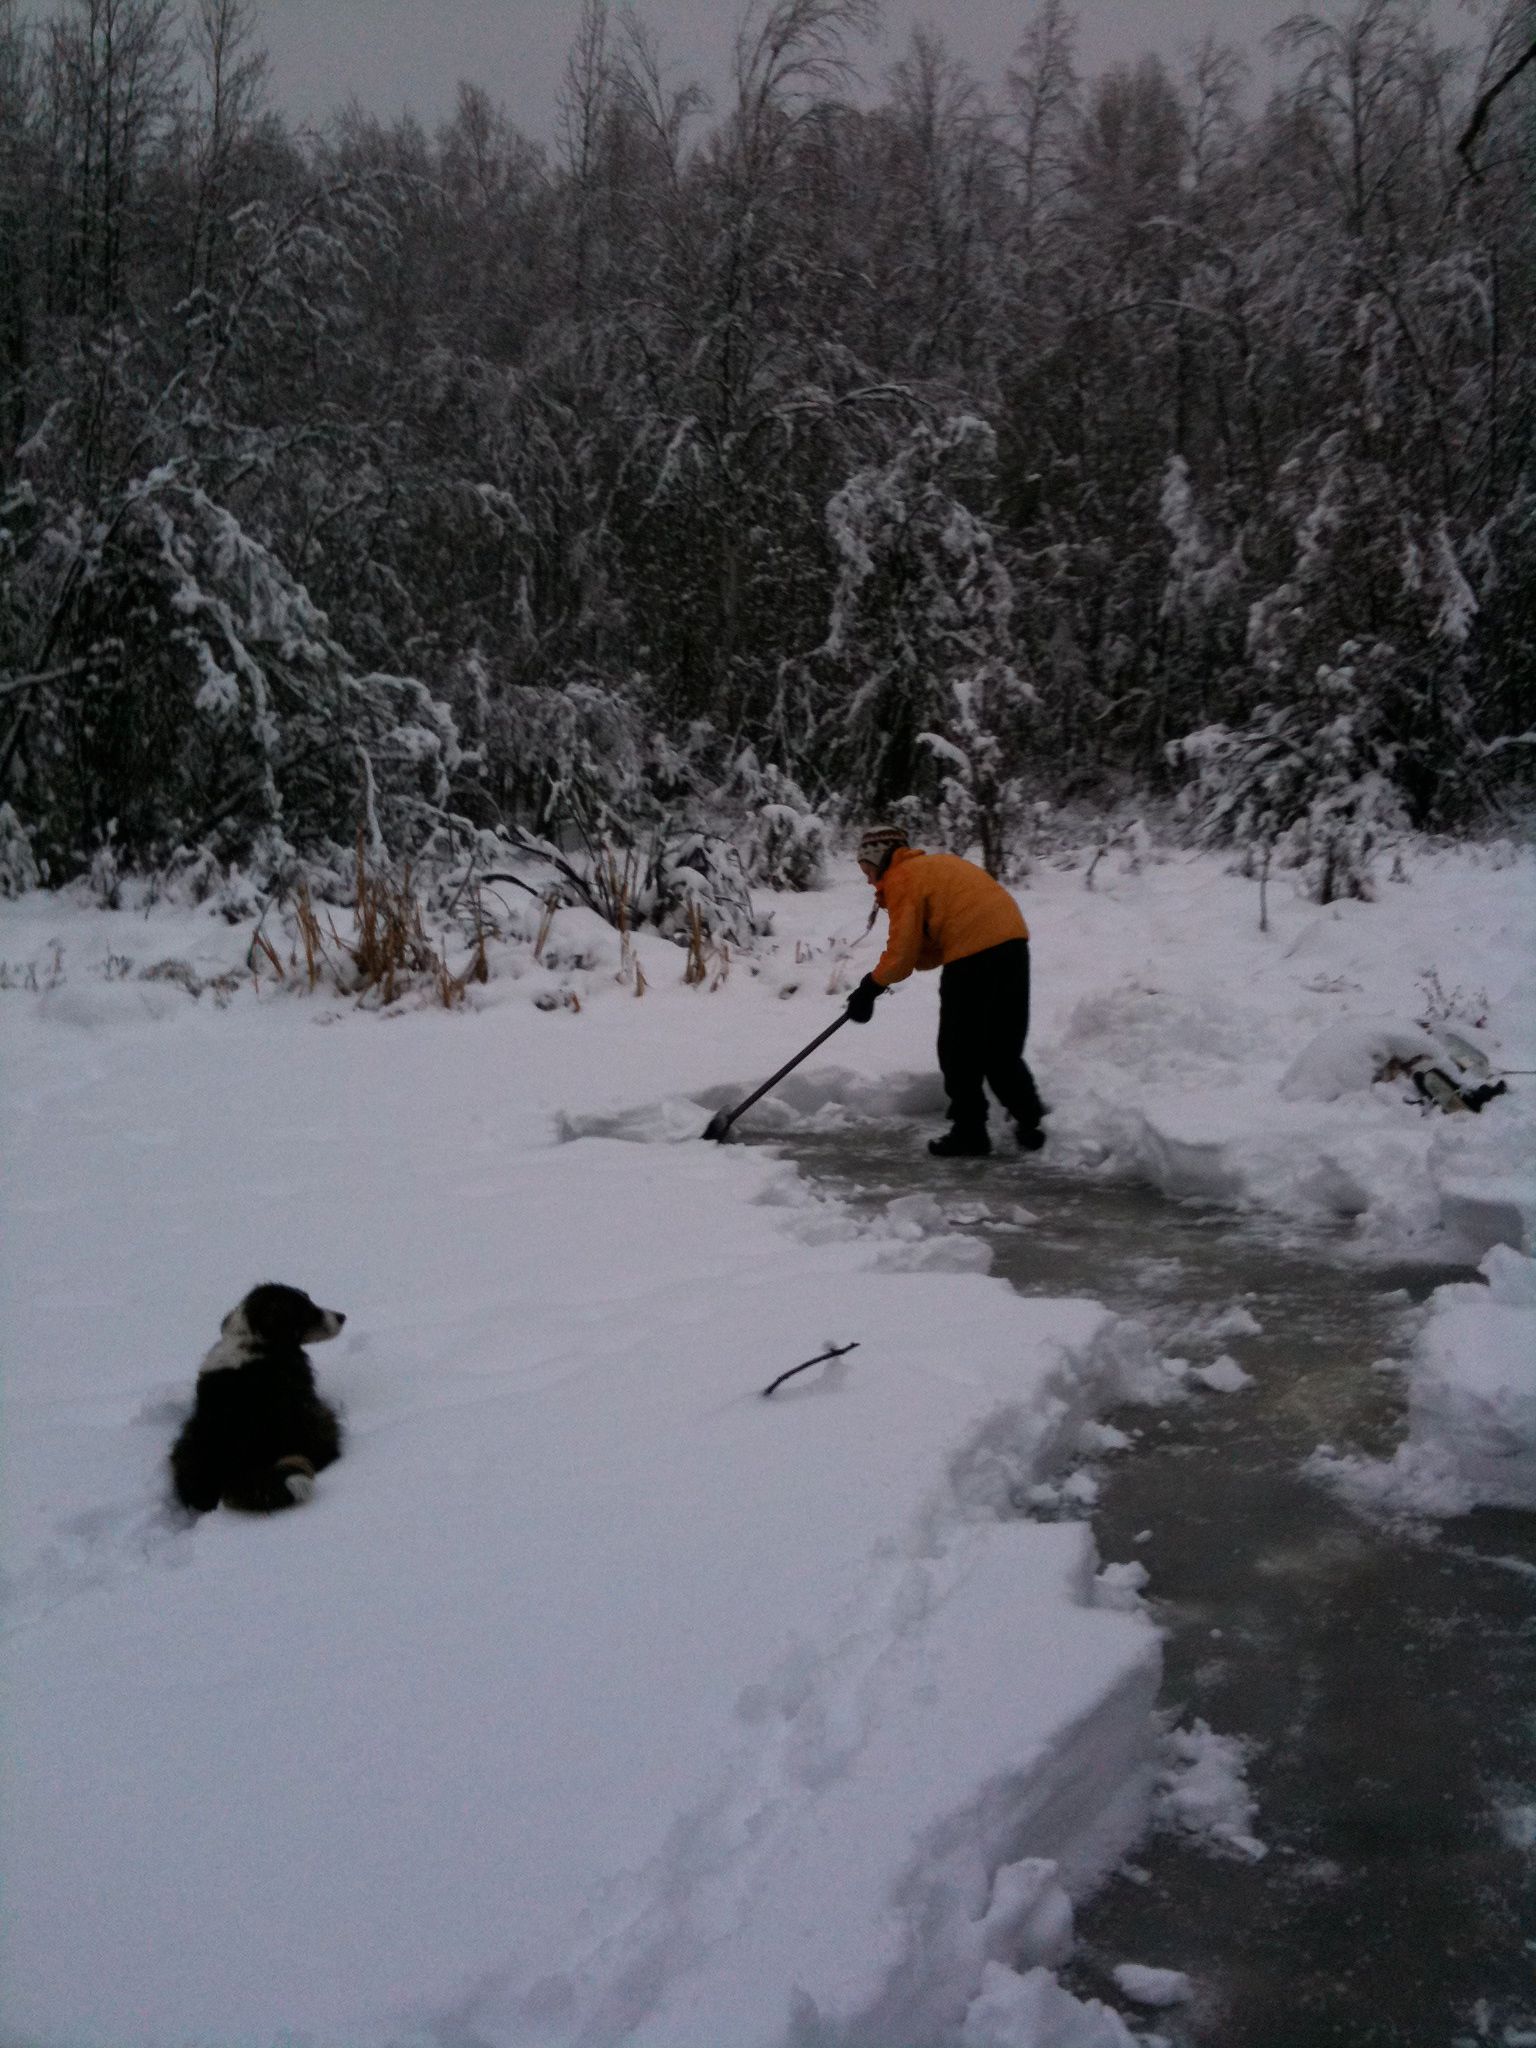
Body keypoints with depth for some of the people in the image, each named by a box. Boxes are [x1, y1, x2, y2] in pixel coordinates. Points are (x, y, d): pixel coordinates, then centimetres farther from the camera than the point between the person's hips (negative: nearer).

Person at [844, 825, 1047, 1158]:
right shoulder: (935, 865, 28)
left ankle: (969, 1132, 10)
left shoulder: (901, 879, 0)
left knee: (959, 1050, 5)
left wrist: (872, 986, 9)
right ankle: (1030, 1121, 18)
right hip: (1013, 942, 9)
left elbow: (903, 950, -4)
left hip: (975, 954, -9)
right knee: (1002, 1047, 17)